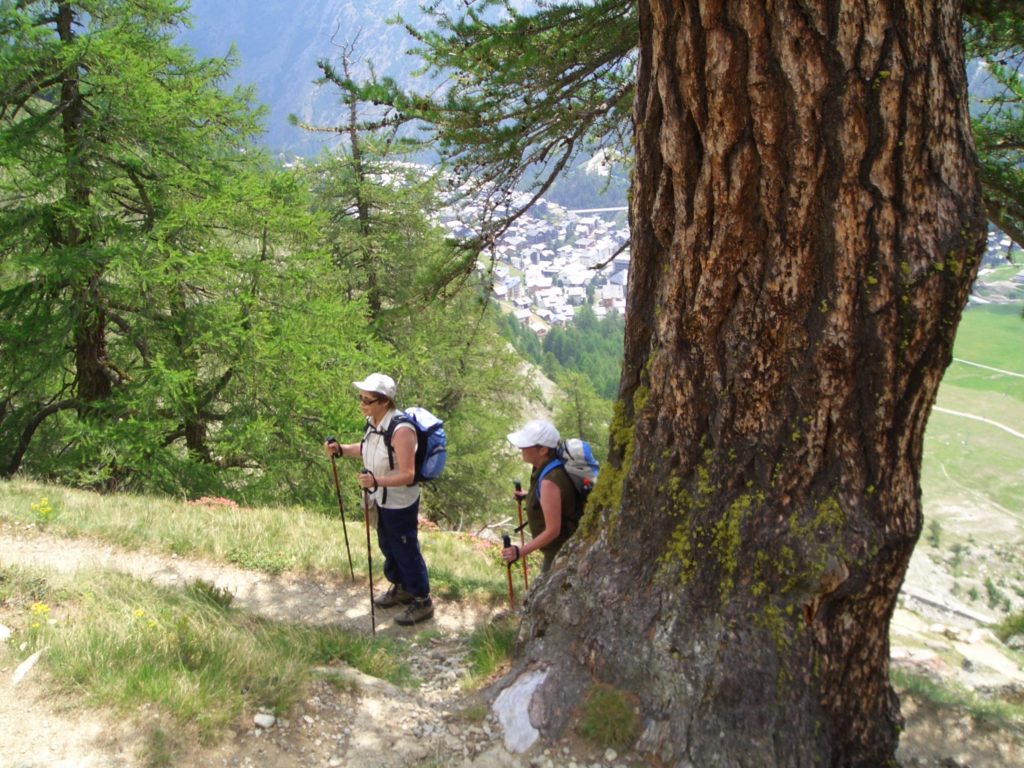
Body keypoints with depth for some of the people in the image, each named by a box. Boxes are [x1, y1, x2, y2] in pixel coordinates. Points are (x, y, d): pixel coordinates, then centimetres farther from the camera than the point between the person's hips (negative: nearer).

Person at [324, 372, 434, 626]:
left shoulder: (401, 430, -32)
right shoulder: (374, 422, -6)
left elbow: (407, 475, -31)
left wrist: (376, 481, -44)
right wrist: (341, 449, -1)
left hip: (400, 503, -9)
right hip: (382, 499, 9)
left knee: (406, 550, 7)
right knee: (388, 546, 25)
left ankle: (423, 602, 26)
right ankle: (401, 588, 48)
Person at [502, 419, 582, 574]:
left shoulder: (549, 482, -32)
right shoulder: (548, 467, -4)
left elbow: (552, 530, -28)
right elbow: (562, 494, 14)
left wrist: (520, 551, -29)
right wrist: (529, 495, 16)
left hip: (561, 553, -10)